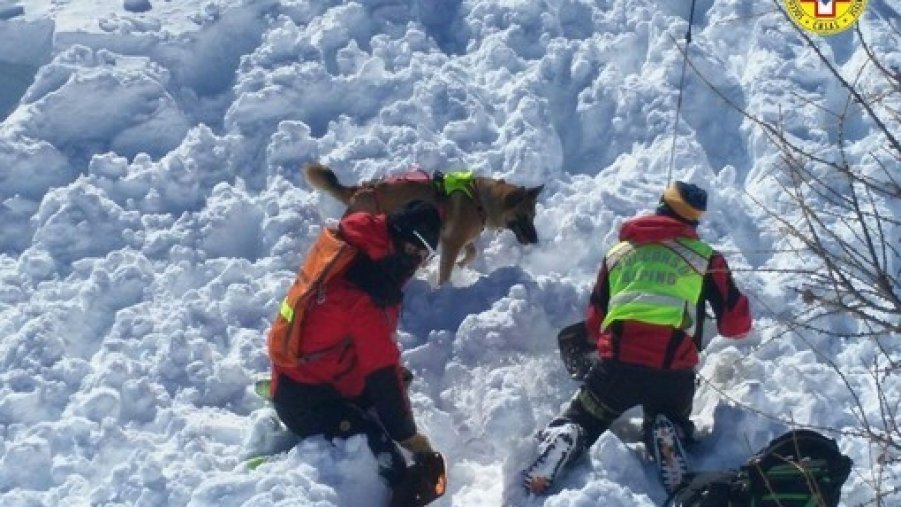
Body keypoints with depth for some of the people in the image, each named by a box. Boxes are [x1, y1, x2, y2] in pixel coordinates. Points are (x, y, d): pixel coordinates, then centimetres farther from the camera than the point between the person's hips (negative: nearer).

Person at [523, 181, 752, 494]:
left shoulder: (618, 252, 19)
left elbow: (594, 321, 23)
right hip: (674, 370, -1)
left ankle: (562, 440, -14)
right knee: (672, 424, 27)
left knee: (581, 421, 20)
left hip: (617, 362, 1)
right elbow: (736, 324, 10)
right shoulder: (705, 257, 11)